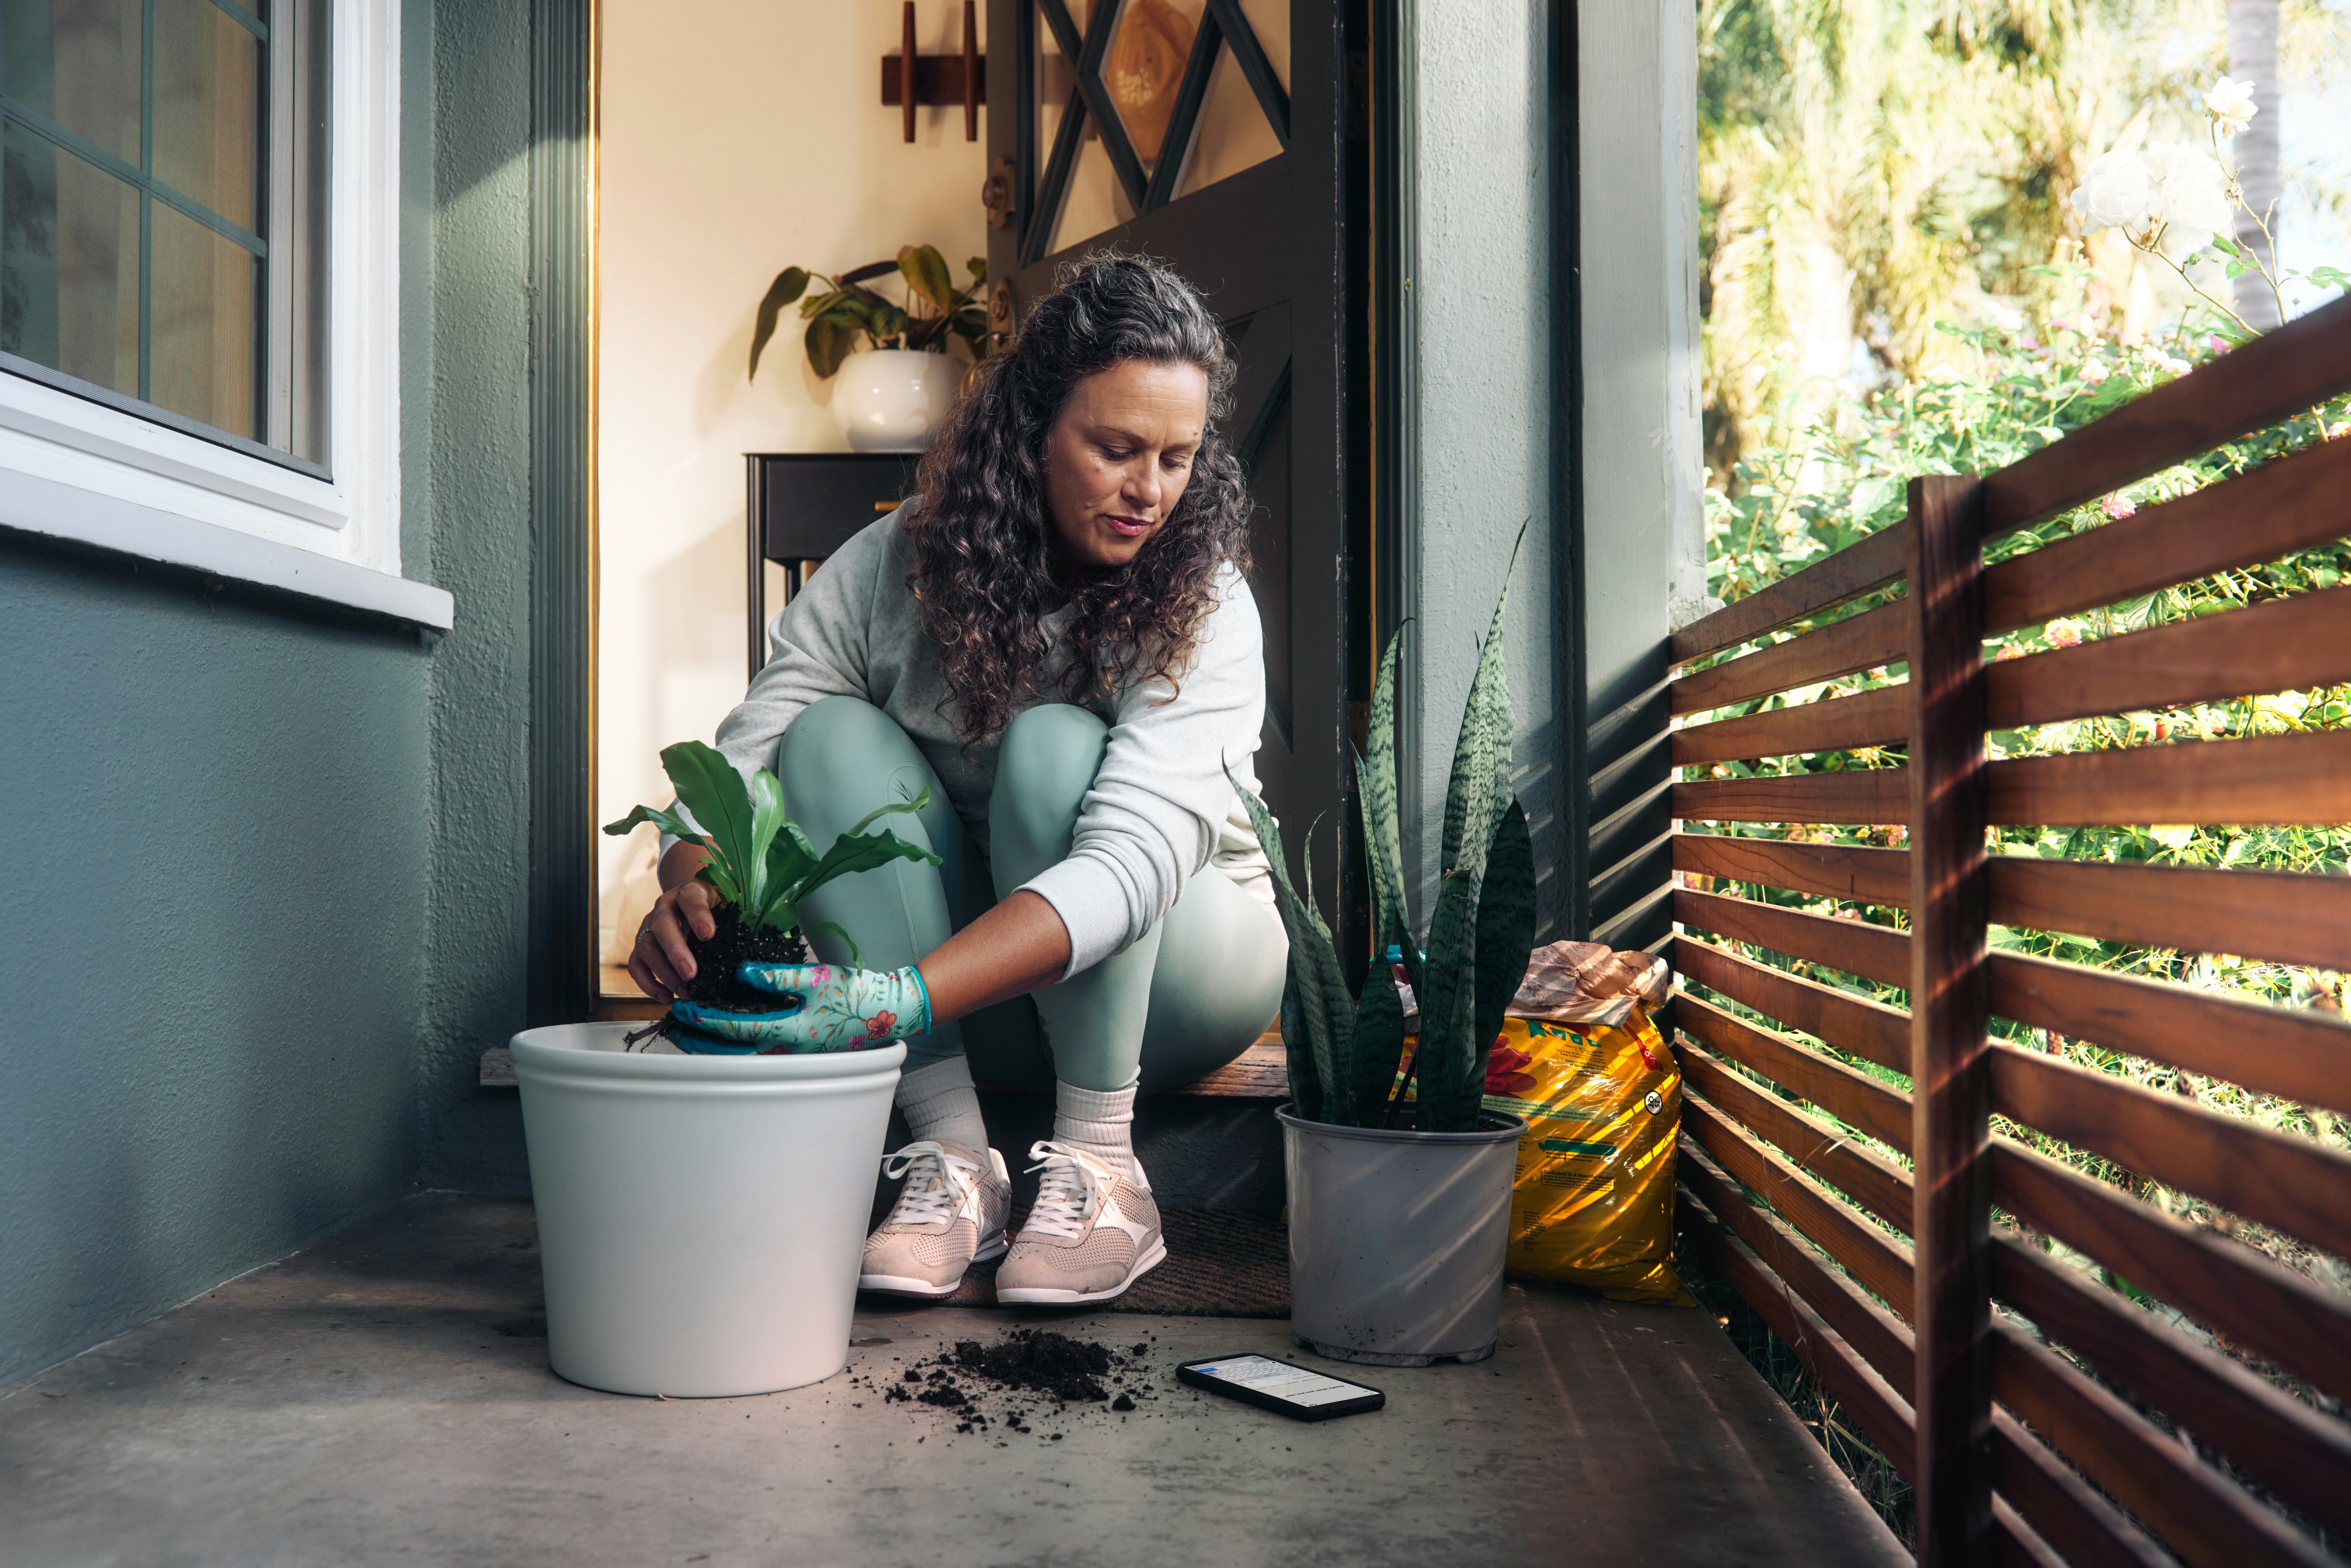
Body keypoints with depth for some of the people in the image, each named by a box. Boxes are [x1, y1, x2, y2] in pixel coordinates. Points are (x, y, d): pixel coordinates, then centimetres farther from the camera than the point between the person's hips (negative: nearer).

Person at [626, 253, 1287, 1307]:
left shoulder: (1203, 609, -21)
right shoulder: (893, 569, -11)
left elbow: (1131, 861, -35)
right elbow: (745, 759, -15)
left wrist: (901, 999, -49)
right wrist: (688, 891, -39)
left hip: (1174, 965, -3)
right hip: (975, 994, 3)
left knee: (1054, 747, -30)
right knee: (834, 737, -22)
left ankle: (1100, 1169, -22)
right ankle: (952, 1160, -25)